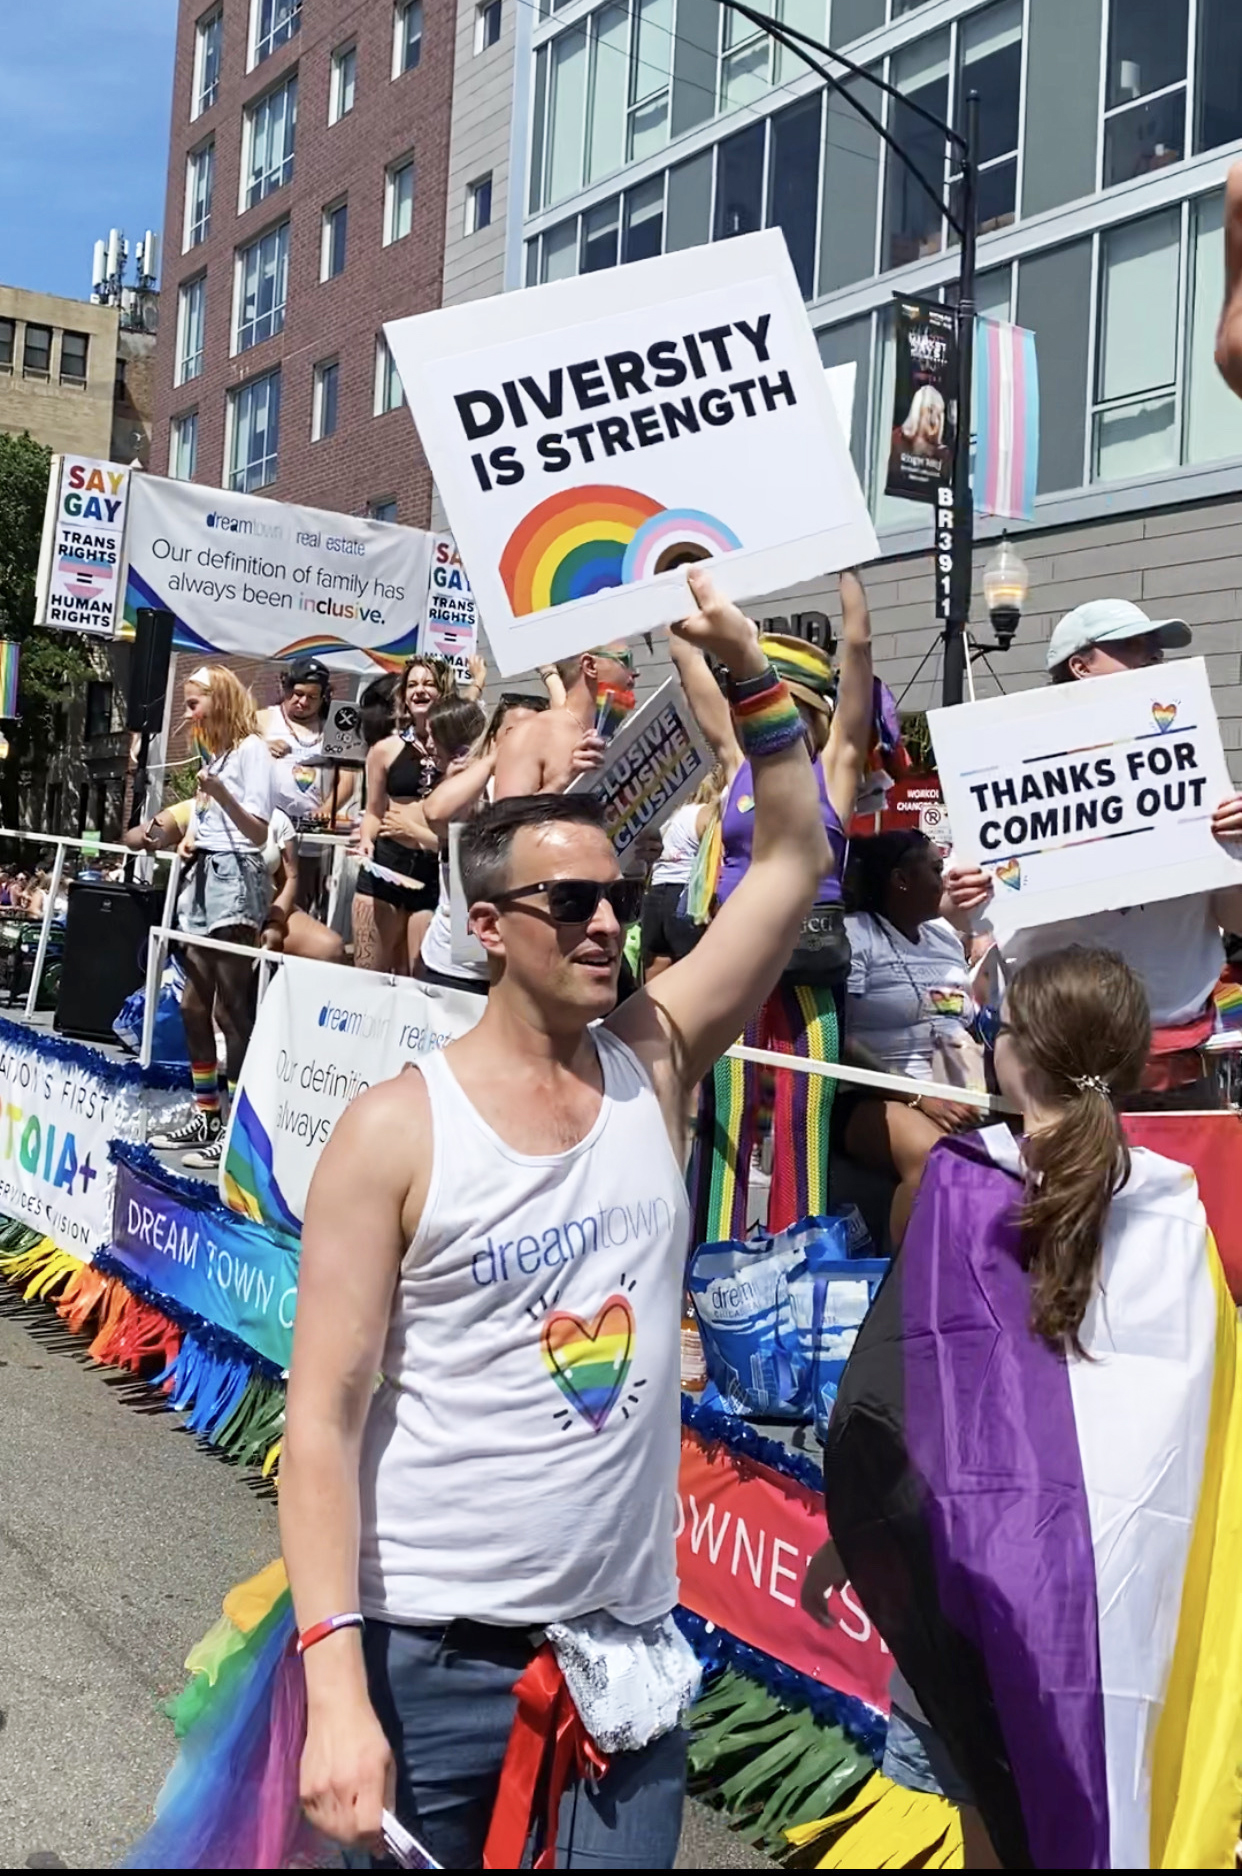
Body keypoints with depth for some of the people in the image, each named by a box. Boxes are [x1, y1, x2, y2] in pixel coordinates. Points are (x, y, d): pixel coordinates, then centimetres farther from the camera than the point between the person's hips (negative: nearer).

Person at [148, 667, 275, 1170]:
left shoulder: (251, 748, -7)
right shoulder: (213, 751, 18)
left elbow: (259, 831, -16)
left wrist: (222, 794, -31)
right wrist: (191, 837, 6)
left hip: (236, 874, -9)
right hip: (203, 874, 9)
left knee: (229, 1007, -9)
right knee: (194, 1004, 10)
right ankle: (204, 1117, 19)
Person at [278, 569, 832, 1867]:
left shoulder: (653, 1064, 0)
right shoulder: (397, 1131, -12)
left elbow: (794, 861, 0)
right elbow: (321, 1419, -13)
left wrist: (748, 669, -9)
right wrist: (335, 1688, -19)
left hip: (626, 1647, 4)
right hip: (431, 1659, -3)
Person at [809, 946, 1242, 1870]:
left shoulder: (967, 1183, -9)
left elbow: (898, 1383, -8)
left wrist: (848, 1535, 2)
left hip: (992, 1539, -3)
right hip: (1129, 1560, 3)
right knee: (1095, 1800, 16)